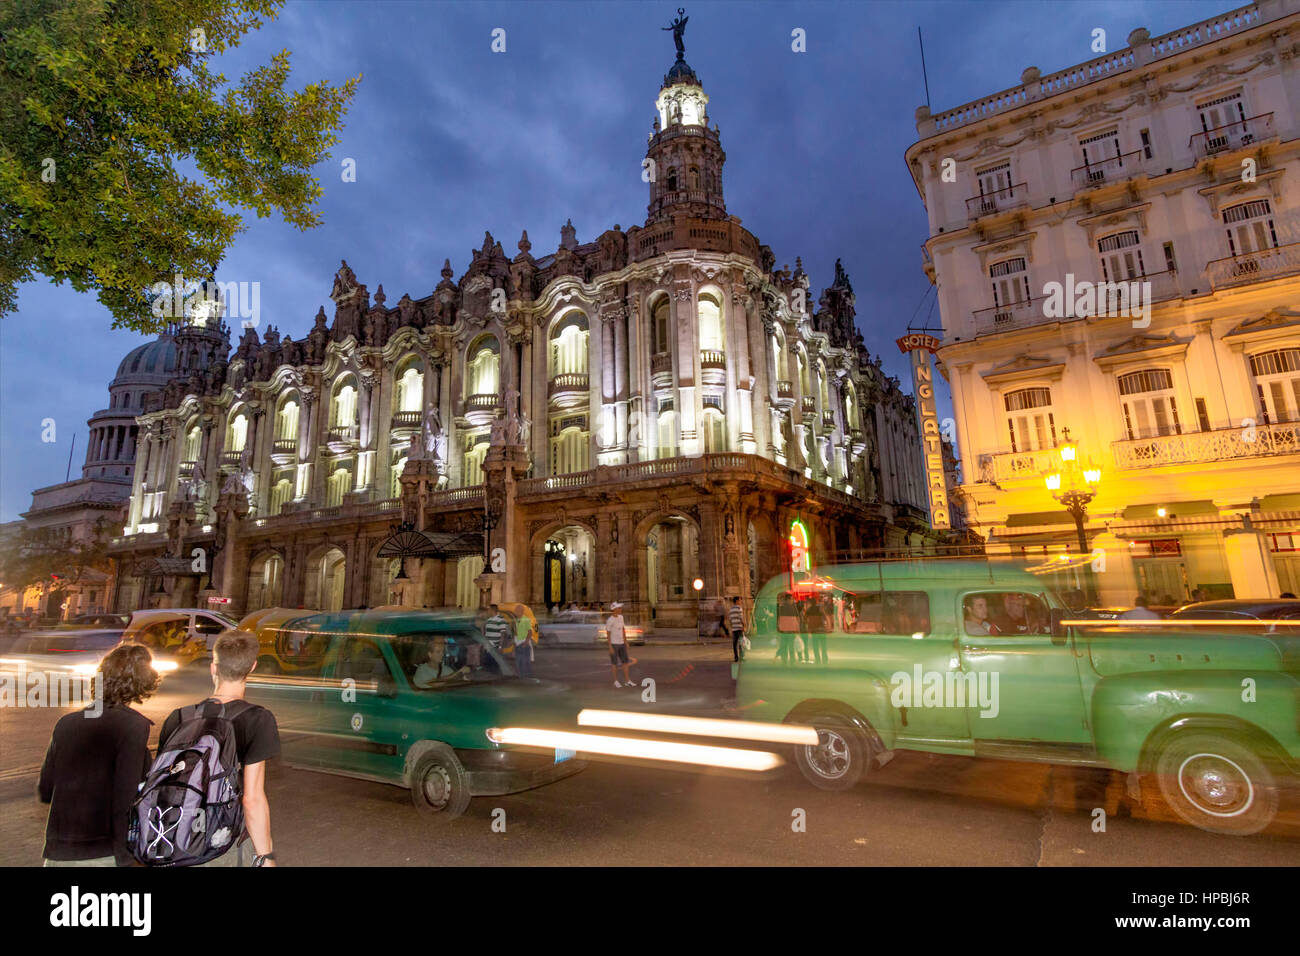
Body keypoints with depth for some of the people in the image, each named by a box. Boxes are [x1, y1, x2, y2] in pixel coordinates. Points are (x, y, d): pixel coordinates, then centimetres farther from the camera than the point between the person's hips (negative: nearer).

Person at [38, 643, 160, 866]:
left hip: (57, 855, 6)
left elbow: (45, 791, 11)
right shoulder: (134, 725, -15)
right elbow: (125, 801, -18)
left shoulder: (66, 723, 3)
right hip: (103, 856, -5)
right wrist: (125, 858, -10)